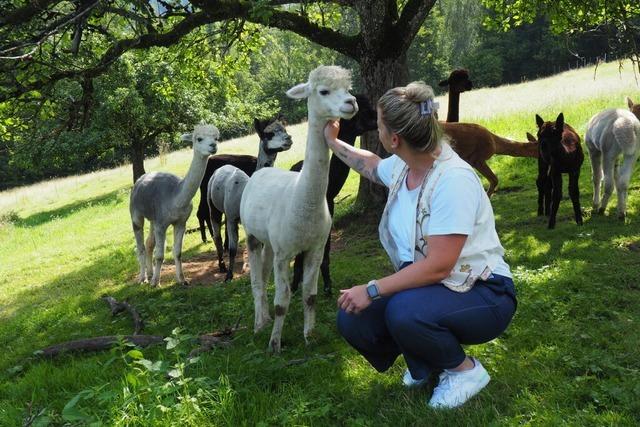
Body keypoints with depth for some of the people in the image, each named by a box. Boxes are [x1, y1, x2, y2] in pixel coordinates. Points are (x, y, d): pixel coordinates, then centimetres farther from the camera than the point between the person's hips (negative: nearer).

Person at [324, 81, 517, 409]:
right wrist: (332, 142, 33)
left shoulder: (454, 180, -27)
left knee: (404, 311, -36)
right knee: (352, 320, -12)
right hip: (427, 287, 7)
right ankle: (427, 359, 15)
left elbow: (438, 266, -30)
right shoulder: (400, 166, -2)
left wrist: (373, 289, -27)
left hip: (482, 295, -7)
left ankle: (465, 370, -4)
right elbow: (371, 165, 25)